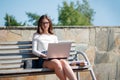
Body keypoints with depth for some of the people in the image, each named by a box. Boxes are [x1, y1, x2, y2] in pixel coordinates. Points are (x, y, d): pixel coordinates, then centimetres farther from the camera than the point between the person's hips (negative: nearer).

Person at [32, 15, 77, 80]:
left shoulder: (54, 37, 29)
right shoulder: (36, 35, 20)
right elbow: (34, 50, 8)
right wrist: (42, 55, -12)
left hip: (55, 57, 3)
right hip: (43, 60, -2)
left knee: (64, 62, -36)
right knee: (56, 62, -39)